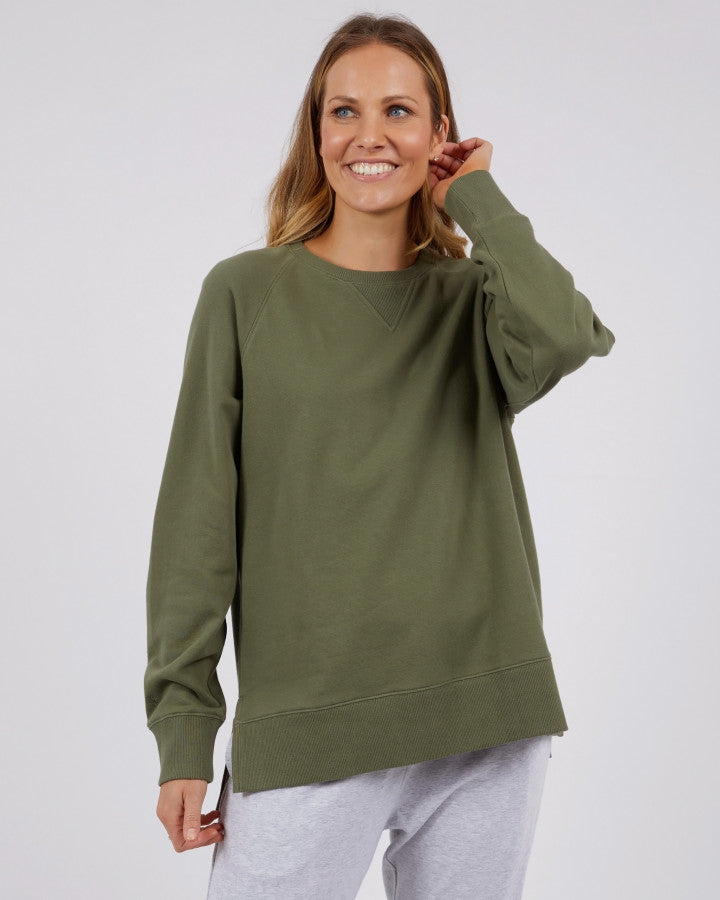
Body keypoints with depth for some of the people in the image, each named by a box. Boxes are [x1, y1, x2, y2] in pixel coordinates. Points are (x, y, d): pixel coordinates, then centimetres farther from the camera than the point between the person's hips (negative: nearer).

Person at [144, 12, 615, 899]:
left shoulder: (475, 296, 8)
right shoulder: (246, 294, 4)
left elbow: (562, 339, -18)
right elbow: (197, 521, 1)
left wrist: (476, 196, -3)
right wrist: (183, 731, -4)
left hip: (488, 723, 2)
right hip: (307, 727, -1)